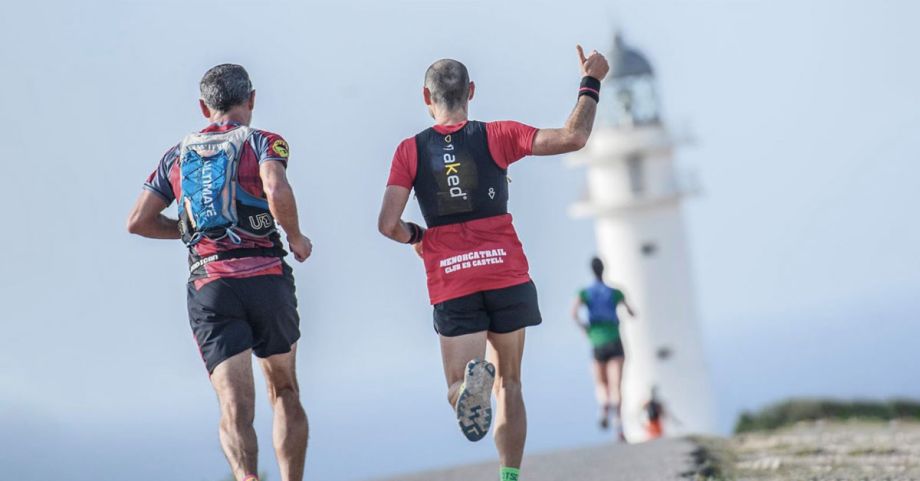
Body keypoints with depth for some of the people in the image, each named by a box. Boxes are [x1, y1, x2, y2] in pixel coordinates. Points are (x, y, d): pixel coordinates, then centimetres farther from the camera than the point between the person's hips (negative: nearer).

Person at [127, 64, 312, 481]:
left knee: (235, 407, -9)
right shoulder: (261, 141, 5)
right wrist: (296, 238, 0)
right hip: (266, 277, -1)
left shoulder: (177, 154, 16)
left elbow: (138, 221, 13)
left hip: (208, 286, 1)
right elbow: (277, 191, -16)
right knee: (285, 393, 18)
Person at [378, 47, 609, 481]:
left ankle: (472, 381, -34)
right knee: (509, 383, 15)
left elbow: (388, 225, -5)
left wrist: (416, 237, 17)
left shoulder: (410, 151, 2)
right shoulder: (496, 136, 0)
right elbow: (573, 138, -7)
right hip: (507, 274, 1)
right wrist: (590, 82, 7)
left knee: (458, 389, 2)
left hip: (450, 282, -1)